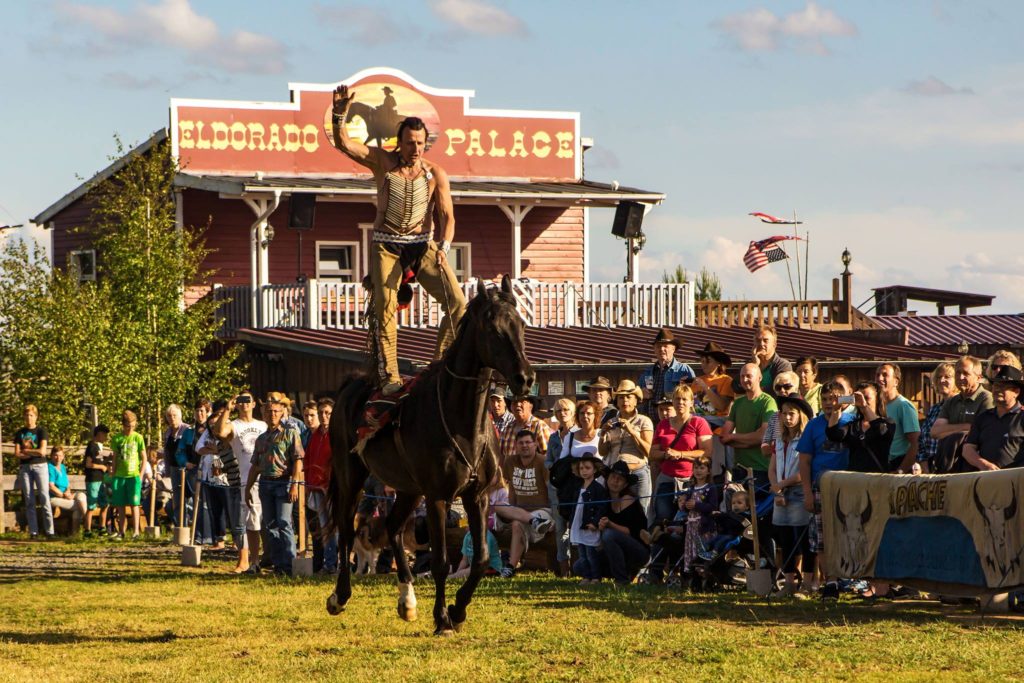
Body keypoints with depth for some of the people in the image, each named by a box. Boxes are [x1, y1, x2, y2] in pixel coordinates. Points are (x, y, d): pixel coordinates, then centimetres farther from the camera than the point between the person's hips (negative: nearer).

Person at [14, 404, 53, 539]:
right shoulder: (20, 433, 10)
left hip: (40, 466, -3)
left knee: (44, 498, -8)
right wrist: (34, 452, -7)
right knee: (29, 501, 0)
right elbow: (17, 454, 2)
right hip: (24, 467, 3)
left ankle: (49, 531, -10)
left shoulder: (41, 431, 2)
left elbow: (42, 452, -8)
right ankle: (33, 531, 0)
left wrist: (25, 451, -2)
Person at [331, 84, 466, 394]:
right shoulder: (383, 161, 0)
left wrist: (443, 247, -18)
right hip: (386, 246, -1)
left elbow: (447, 215, -2)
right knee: (385, 309, -8)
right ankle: (390, 377, -5)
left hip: (423, 245, 1)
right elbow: (343, 144, -10)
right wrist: (339, 115, -27)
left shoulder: (435, 173, 2)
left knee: (458, 303, -10)